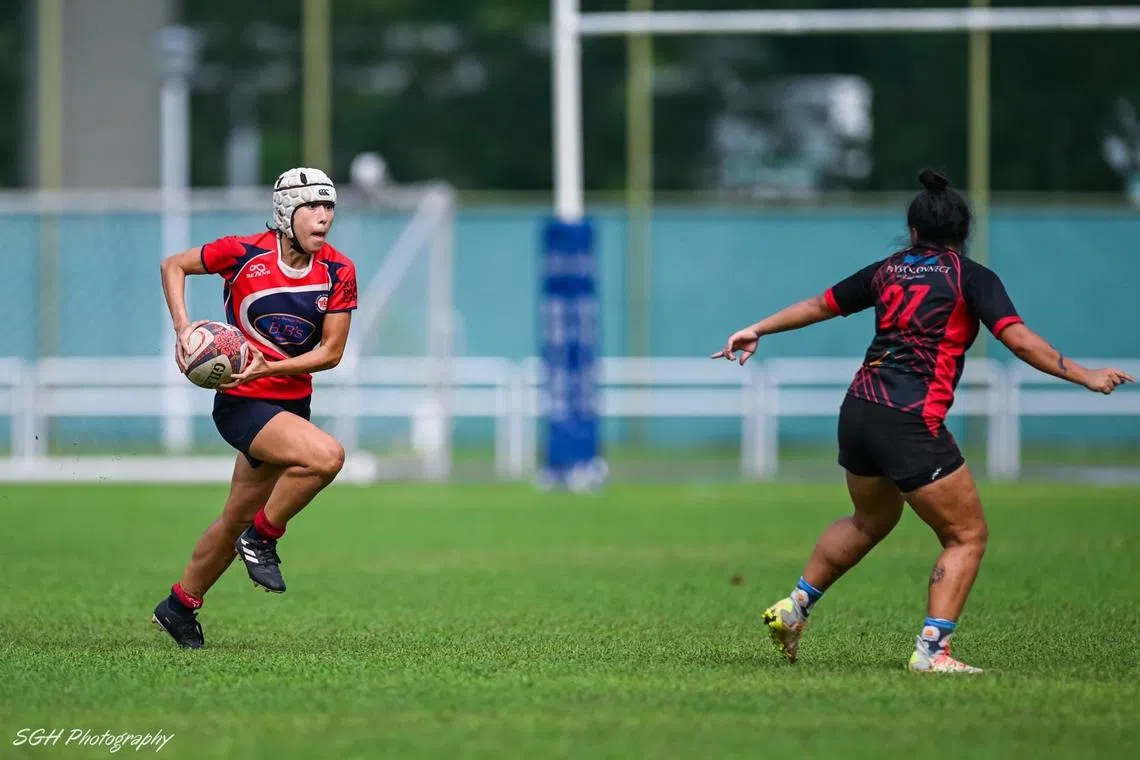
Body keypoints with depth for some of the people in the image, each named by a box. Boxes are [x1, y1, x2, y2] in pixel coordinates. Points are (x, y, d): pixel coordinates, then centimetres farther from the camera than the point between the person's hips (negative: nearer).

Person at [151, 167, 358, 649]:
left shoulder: (339, 272, -4)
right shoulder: (244, 253, -13)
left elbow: (331, 352, -4)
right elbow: (173, 266, 1)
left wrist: (268, 367, -18)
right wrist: (183, 327, -12)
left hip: (293, 404, 5)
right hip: (241, 404, -5)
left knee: (236, 523, 13)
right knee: (327, 455, -29)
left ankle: (180, 606, 33)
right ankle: (262, 537, -9)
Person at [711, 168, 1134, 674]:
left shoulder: (887, 270, 13)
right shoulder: (972, 277, -2)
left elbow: (820, 305, 24)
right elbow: (1019, 340, -12)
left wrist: (758, 330, 37)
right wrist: (1086, 377, -9)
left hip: (858, 410, 7)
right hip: (911, 423, -7)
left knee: (871, 520, 30)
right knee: (967, 536, 2)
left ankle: (793, 607, 37)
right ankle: (931, 651, -8)